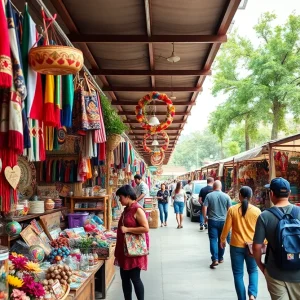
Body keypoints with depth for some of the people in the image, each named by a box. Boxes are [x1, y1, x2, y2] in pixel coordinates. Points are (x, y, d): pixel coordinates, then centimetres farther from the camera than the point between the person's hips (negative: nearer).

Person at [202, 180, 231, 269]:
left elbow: (204, 208, -10)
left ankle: (215, 259, -13)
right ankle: (220, 258, 26)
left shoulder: (209, 196, -7)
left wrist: (205, 217, 6)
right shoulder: (226, 196, -3)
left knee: (213, 240, -1)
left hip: (212, 221, -2)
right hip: (223, 221, 2)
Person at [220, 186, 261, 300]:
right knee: (253, 271, 19)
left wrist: (222, 239, 12)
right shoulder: (257, 211, -5)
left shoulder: (232, 209, -8)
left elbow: (227, 227, -4)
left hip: (236, 245, -1)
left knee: (238, 273, 11)